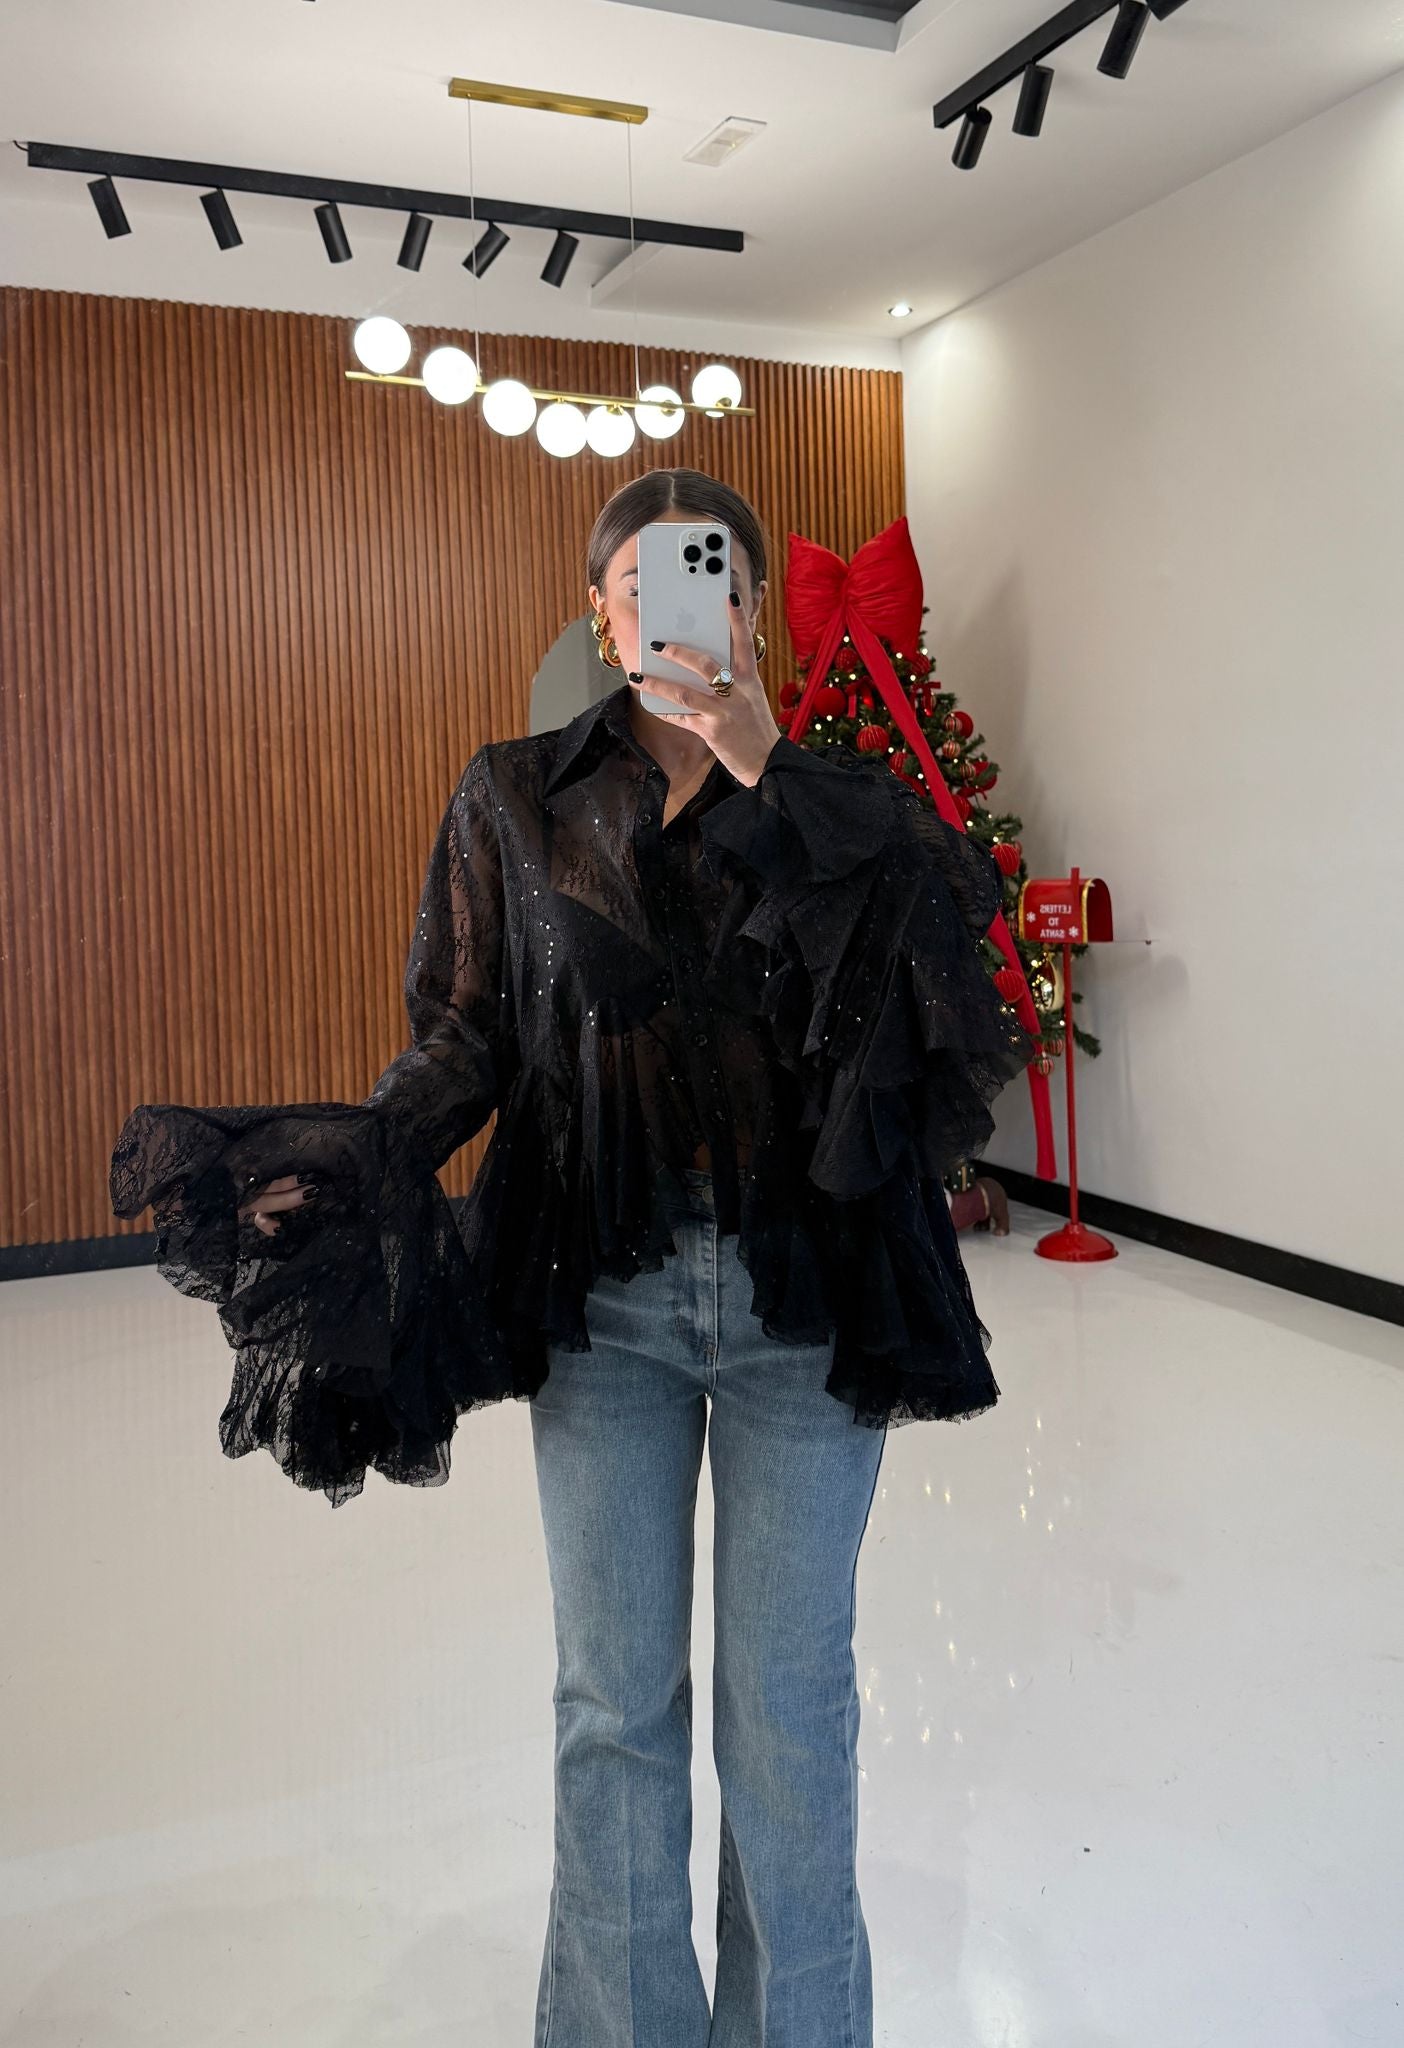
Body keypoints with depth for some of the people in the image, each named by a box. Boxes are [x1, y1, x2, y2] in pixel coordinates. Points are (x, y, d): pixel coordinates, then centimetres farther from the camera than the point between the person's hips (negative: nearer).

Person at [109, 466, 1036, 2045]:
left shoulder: (839, 803, 3)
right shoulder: (516, 800, 4)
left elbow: (937, 946, -13)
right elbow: (465, 1036, 2)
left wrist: (760, 769, -19)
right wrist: (355, 1159, -16)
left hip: (804, 1293, 0)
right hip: (604, 1295, 1)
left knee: (788, 1689, 12)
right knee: (614, 1696, 12)